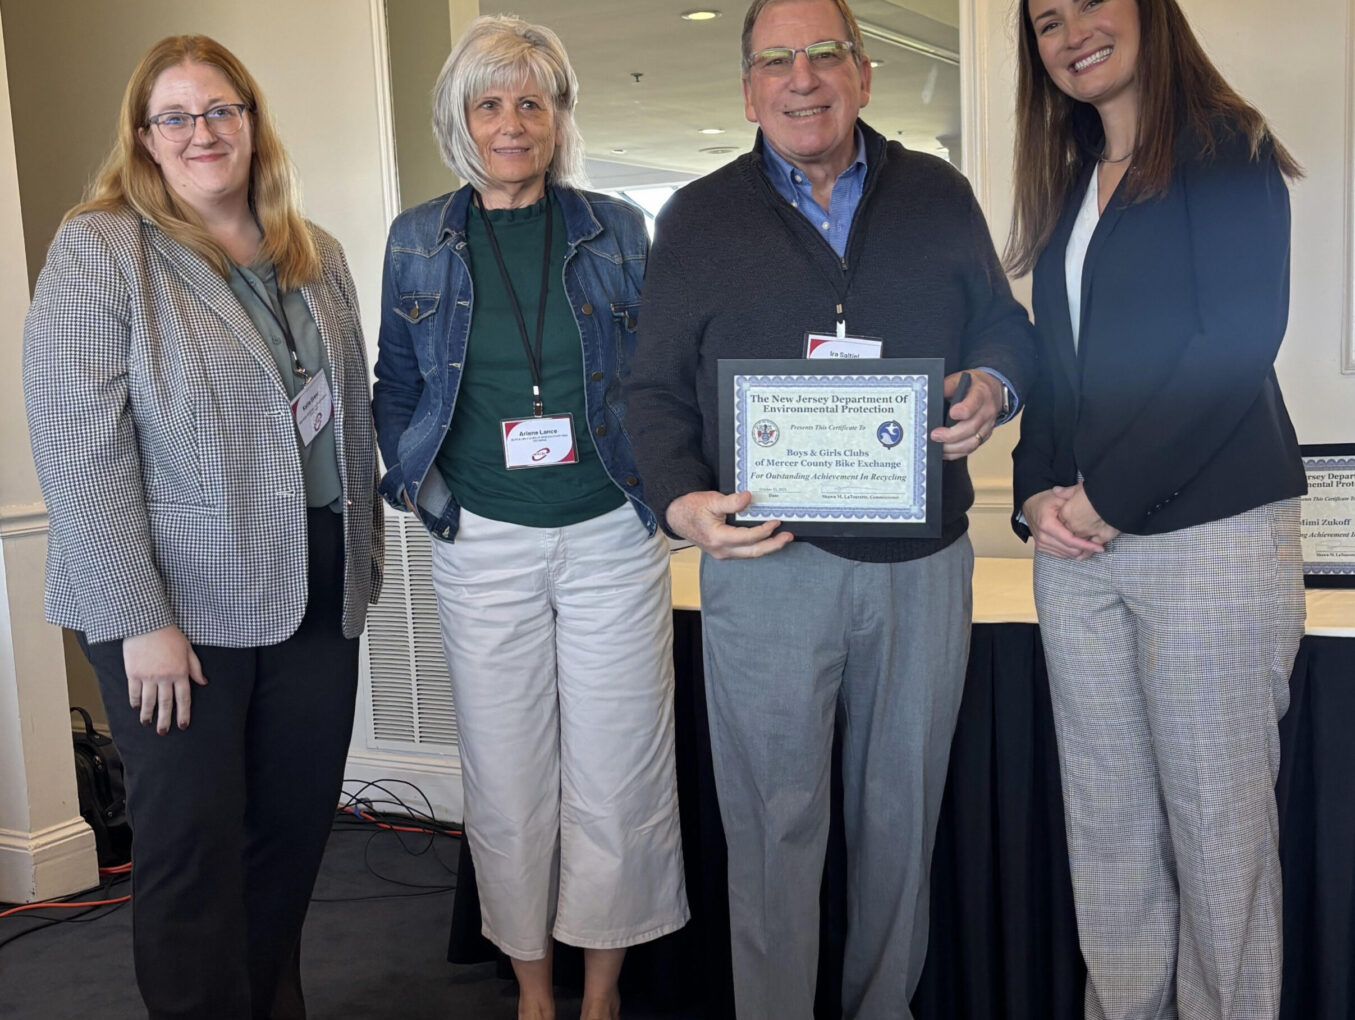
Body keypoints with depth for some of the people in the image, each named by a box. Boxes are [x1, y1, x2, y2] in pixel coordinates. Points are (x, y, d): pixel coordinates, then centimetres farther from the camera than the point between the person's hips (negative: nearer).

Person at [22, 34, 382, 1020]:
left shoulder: (317, 256, 11)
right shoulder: (98, 251, -6)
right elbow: (80, 448, -13)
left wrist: (364, 560, 13)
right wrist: (139, 619, -17)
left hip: (317, 597, 5)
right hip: (179, 606, -5)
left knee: (297, 830, 13)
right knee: (194, 849, 5)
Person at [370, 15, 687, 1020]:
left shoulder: (617, 230, 3)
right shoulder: (418, 240, 6)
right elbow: (397, 388, 11)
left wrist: (661, 482, -2)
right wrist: (426, 491, -1)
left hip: (612, 535, 0)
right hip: (484, 546, 1)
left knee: (614, 776, 5)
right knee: (507, 781, 8)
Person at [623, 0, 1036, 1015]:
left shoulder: (939, 196, 10)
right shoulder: (698, 219, 6)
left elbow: (1006, 325, 14)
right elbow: (655, 389, 4)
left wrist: (992, 385, -10)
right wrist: (682, 501, -13)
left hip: (923, 560, 2)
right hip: (766, 560, -2)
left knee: (902, 808, 15)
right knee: (775, 818, 4)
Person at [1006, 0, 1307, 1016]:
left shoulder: (1225, 151, -1)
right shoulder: (1068, 187, 19)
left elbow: (1241, 341, -13)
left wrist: (1108, 495, -14)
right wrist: (1038, 492, 1)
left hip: (1210, 532, -6)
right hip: (1078, 545, 6)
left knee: (1216, 823, 1)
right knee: (1105, 818, 9)